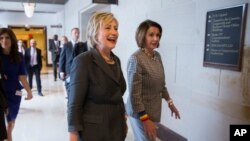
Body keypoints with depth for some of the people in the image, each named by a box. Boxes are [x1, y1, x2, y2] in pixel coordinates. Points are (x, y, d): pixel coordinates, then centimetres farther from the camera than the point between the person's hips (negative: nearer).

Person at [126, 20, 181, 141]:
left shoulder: (157, 56, 1)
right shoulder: (136, 59, -21)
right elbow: (134, 94, -21)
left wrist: (169, 102, 17)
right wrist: (145, 119, -19)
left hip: (154, 110, 7)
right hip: (141, 112, -7)